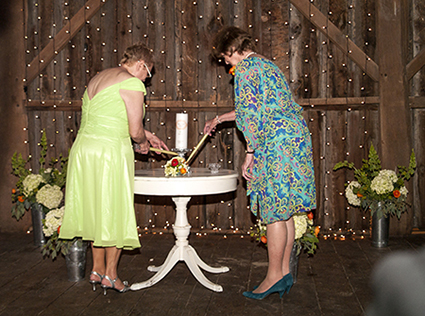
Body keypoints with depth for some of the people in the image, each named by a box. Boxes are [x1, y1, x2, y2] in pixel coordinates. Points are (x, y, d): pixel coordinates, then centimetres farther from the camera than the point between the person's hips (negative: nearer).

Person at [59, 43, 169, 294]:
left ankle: (97, 270, 25)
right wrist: (144, 142, 11)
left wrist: (148, 135, 29)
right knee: (115, 213, 4)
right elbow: (135, 129, -12)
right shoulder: (132, 83, -9)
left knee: (96, 211, 16)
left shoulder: (99, 78, 19)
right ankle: (110, 275, 13)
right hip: (109, 151, -8)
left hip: (83, 148, 9)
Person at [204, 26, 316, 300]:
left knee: (275, 212, -4)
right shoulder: (266, 64, 24)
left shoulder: (246, 68, -7)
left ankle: (274, 276, 5)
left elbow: (252, 113, -16)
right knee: (284, 211, 11)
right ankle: (285, 271, 18)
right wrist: (220, 118, 42)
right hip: (296, 136, 10)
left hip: (277, 142, -10)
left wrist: (250, 153, -13)